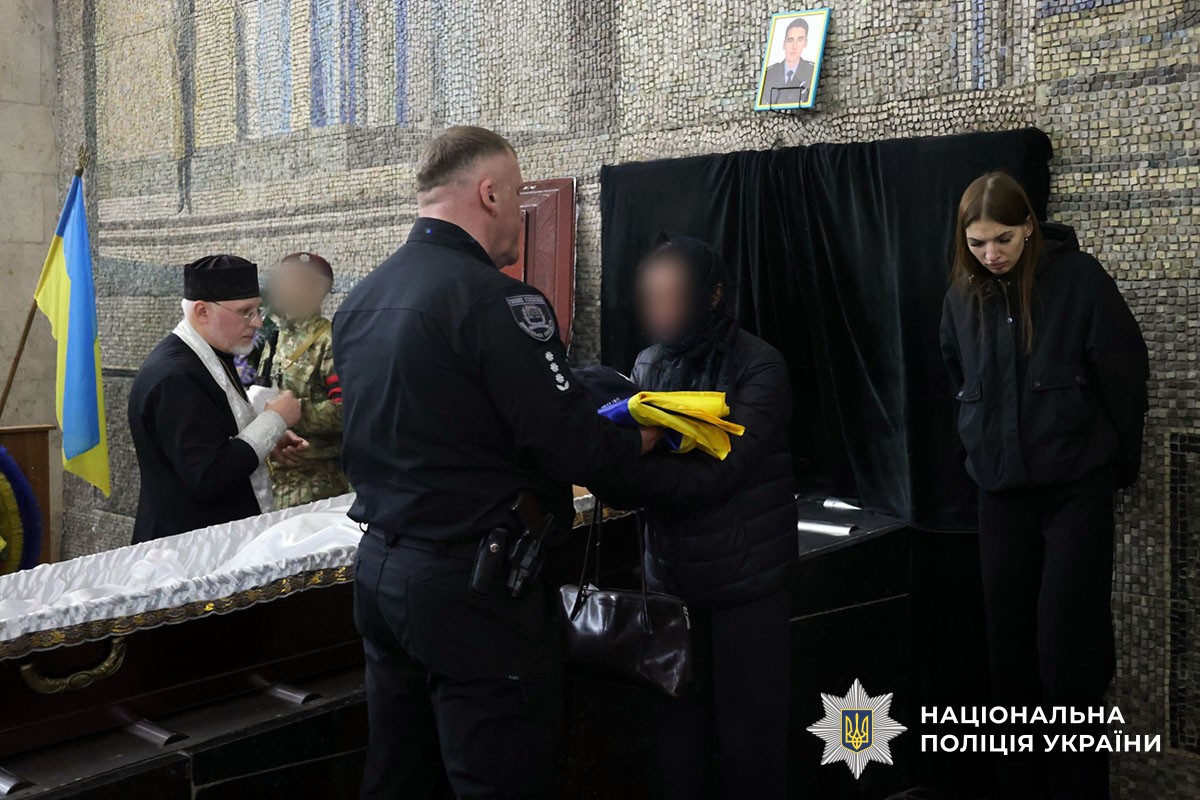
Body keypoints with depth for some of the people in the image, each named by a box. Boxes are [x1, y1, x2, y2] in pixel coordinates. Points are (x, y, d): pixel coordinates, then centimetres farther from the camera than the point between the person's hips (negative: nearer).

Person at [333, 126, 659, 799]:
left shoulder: (360, 300, 9)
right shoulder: (497, 300, -18)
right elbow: (571, 446, -20)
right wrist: (642, 438, 1)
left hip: (380, 570, 9)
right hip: (474, 588, -8)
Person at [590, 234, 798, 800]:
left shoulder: (758, 367, -12)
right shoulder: (648, 366, 4)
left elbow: (716, 476, -23)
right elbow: (634, 456, 1)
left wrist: (612, 470, -33)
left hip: (746, 580, -4)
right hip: (670, 578, 4)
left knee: (747, 734, 7)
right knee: (678, 733, 10)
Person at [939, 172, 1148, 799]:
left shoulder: (1079, 278, -9)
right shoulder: (963, 295, 2)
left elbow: (1125, 375, -3)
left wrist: (1120, 465, 3)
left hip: (1076, 485, -4)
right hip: (1001, 488, 4)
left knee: (1069, 646, -5)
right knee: (1010, 646, 7)